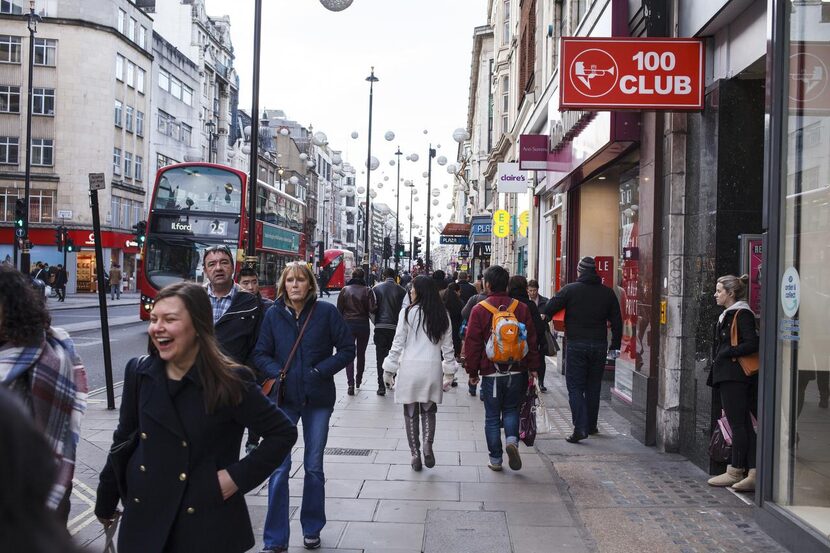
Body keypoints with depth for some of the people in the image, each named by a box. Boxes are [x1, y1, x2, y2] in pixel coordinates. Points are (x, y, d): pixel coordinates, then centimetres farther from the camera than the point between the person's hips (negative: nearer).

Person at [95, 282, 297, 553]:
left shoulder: (230, 381, -14)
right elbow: (124, 438, 10)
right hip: (144, 519, 4)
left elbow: (283, 432, -8)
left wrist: (238, 477, -14)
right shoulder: (139, 372, -2)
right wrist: (105, 502, 16)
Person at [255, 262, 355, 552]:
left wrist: (321, 371, -12)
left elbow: (347, 348, -3)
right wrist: (276, 373, -12)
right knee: (279, 467, -2)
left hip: (318, 400, 0)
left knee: (314, 466, 11)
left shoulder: (326, 311, -5)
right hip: (284, 399, 1)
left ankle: (312, 529, 30)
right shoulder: (273, 315, -1)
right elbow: (262, 354, 6)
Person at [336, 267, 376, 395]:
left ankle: (351, 384, -11)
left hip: (348, 324, 0)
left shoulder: (345, 290, -2)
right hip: (363, 325, 0)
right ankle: (359, 379, 31)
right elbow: (372, 309, -12)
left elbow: (339, 309, 1)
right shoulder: (367, 290, -5)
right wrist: (375, 302, 8)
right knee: (361, 353, 17)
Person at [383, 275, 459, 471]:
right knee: (428, 410, 17)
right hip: (432, 368, 3)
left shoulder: (408, 313, -6)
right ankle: (427, 444, -5)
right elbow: (447, 347, 9)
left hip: (409, 368, -3)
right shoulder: (442, 315, 4)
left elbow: (398, 344, -4)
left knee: (410, 412, 10)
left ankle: (415, 454, 12)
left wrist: (389, 369, 4)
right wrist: (449, 372, 17)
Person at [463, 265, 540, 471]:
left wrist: (472, 371, 5)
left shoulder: (479, 310, -6)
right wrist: (532, 367, 11)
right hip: (516, 371, 2)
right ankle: (512, 440, -7)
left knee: (492, 416, 8)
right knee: (511, 409, 18)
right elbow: (532, 340, 4)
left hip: (491, 372, -2)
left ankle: (495, 459, 12)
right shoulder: (521, 308, 1)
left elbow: (472, 343, -4)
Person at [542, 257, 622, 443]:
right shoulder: (608, 293, 6)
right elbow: (617, 321, 10)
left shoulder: (570, 289, -4)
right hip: (599, 346, 3)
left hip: (576, 345, -3)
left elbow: (548, 310, -7)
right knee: (593, 387, 15)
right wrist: (615, 346, 17)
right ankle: (591, 425, 23)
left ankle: (580, 427, -13)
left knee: (575, 386, -1)